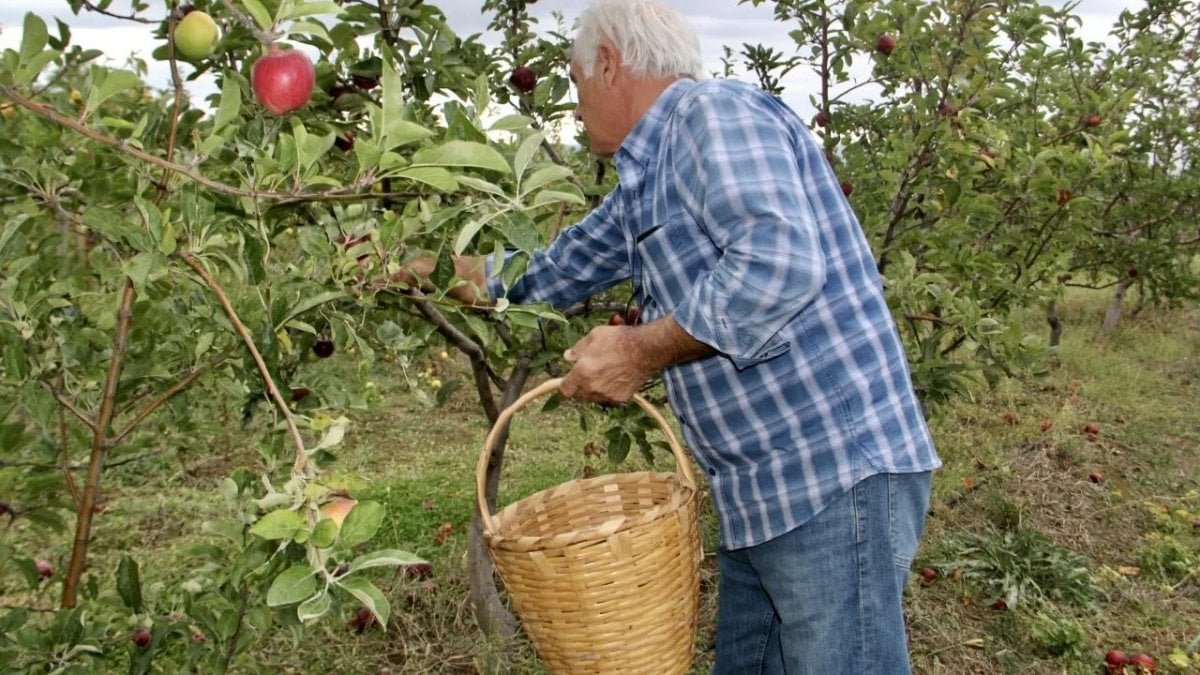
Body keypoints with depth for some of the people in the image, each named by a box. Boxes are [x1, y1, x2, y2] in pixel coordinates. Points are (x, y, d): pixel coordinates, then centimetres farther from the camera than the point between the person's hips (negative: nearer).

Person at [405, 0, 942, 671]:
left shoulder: (713, 111, -12)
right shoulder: (646, 183, 17)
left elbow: (779, 261, -28)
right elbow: (555, 269, 28)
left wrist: (641, 350, -18)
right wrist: (428, 269, 33)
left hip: (838, 477, -10)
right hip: (763, 493, 10)